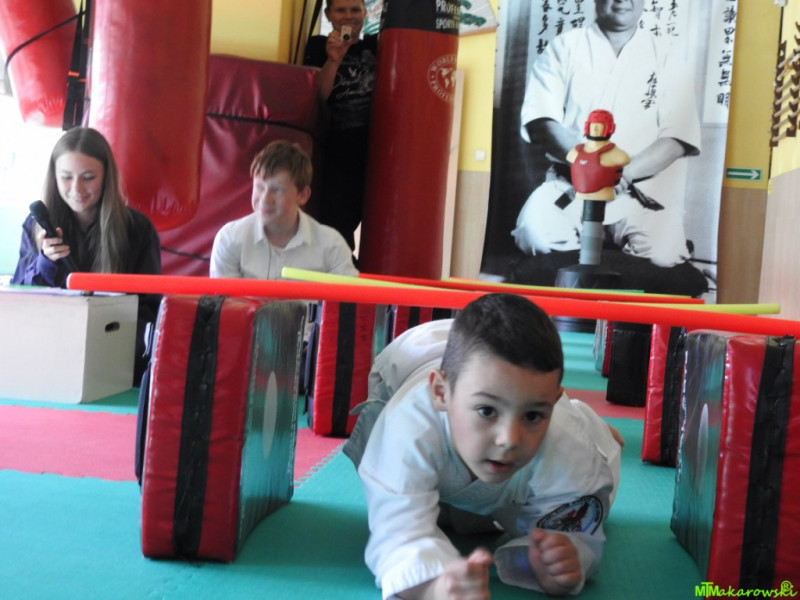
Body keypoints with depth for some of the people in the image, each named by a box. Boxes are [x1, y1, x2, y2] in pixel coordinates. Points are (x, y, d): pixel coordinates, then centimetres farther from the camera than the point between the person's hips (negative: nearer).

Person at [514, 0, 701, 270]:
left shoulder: (665, 58, 10)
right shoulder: (564, 47, 9)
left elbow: (676, 139, 1)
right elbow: (541, 122, -4)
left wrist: (625, 172, -18)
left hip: (642, 189, 0)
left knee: (662, 254, -27)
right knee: (535, 233, -30)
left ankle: (620, 236, 2)